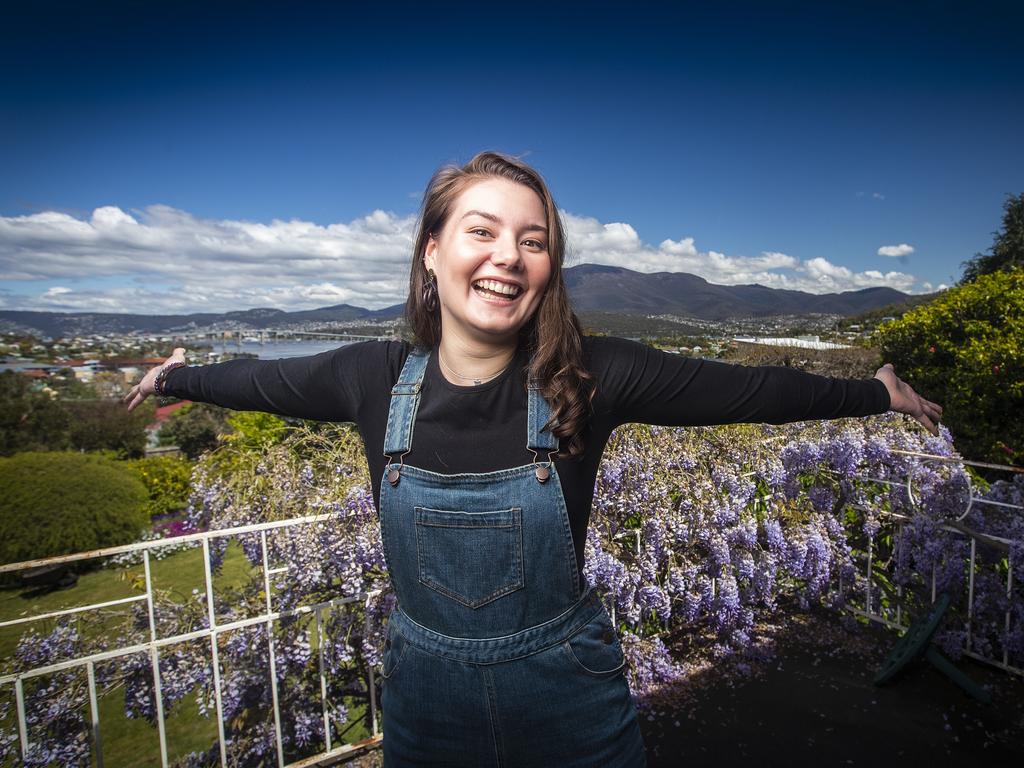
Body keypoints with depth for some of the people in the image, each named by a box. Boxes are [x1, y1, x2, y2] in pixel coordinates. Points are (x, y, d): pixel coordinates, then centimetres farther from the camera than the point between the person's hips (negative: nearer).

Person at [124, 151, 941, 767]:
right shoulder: (377, 377, -13)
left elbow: (746, 389, -8)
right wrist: (181, 376, 21)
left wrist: (873, 392, 3)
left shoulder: (591, 376, -19)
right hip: (425, 691, 2)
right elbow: (266, 379, 5)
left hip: (568, 690, -1)